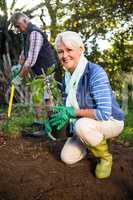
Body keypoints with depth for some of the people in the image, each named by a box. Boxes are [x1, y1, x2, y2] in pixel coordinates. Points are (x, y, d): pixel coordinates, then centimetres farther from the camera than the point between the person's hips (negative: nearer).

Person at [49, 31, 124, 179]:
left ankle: (105, 157, -8)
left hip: (110, 121, -7)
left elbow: (104, 113, -32)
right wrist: (55, 118, -11)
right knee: (67, 158, -1)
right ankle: (97, 141, 24)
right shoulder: (68, 76, -2)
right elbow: (69, 107, 8)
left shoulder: (95, 72, -27)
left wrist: (73, 112, -28)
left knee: (82, 125, -37)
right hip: (87, 123, 7)